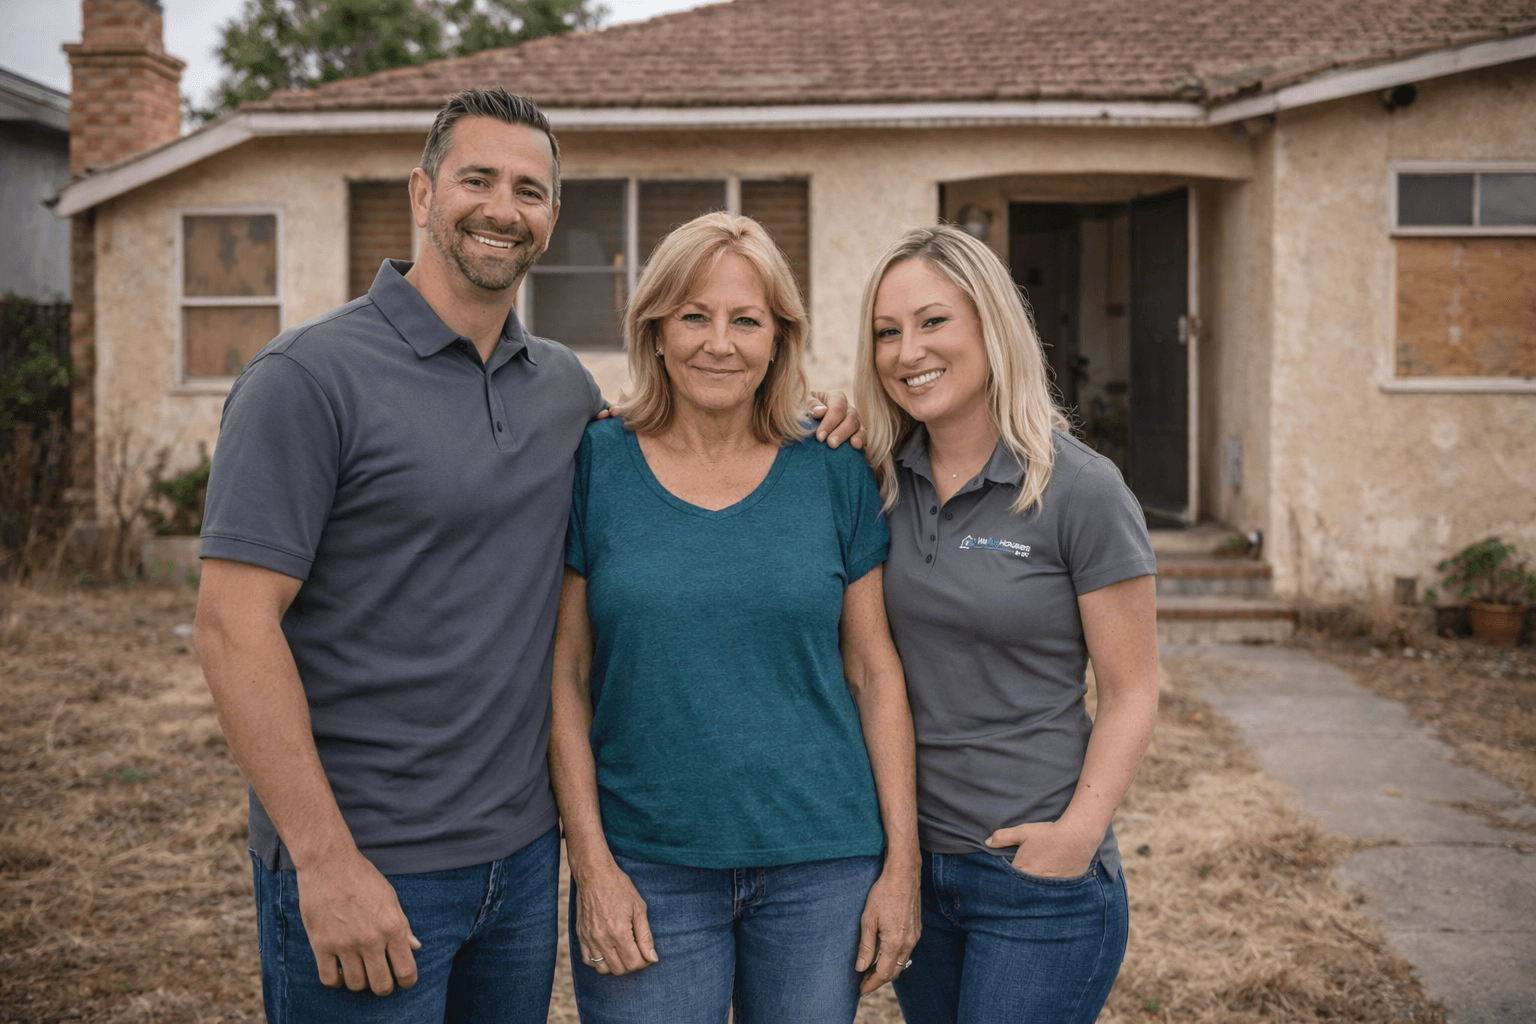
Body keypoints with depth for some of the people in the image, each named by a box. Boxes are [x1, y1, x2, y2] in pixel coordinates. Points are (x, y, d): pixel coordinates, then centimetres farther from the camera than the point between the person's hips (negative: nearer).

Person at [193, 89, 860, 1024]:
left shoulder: (566, 385, 7)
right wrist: (325, 861, -19)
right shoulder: (309, 376, -11)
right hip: (364, 873, -6)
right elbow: (235, 625, -15)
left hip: (524, 854, 6)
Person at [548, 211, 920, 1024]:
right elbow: (564, 675, -1)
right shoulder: (594, 466, -1)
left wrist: (902, 861, 1)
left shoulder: (835, 476, 2)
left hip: (823, 865, 1)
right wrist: (591, 862, -6)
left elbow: (875, 674, 4)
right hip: (646, 868, -1)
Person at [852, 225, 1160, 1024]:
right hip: (910, 858, 5)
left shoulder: (1079, 490, -12)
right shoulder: (876, 481, 1)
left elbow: (1130, 691, -8)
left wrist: (1079, 831, -21)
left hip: (1038, 876, -5)